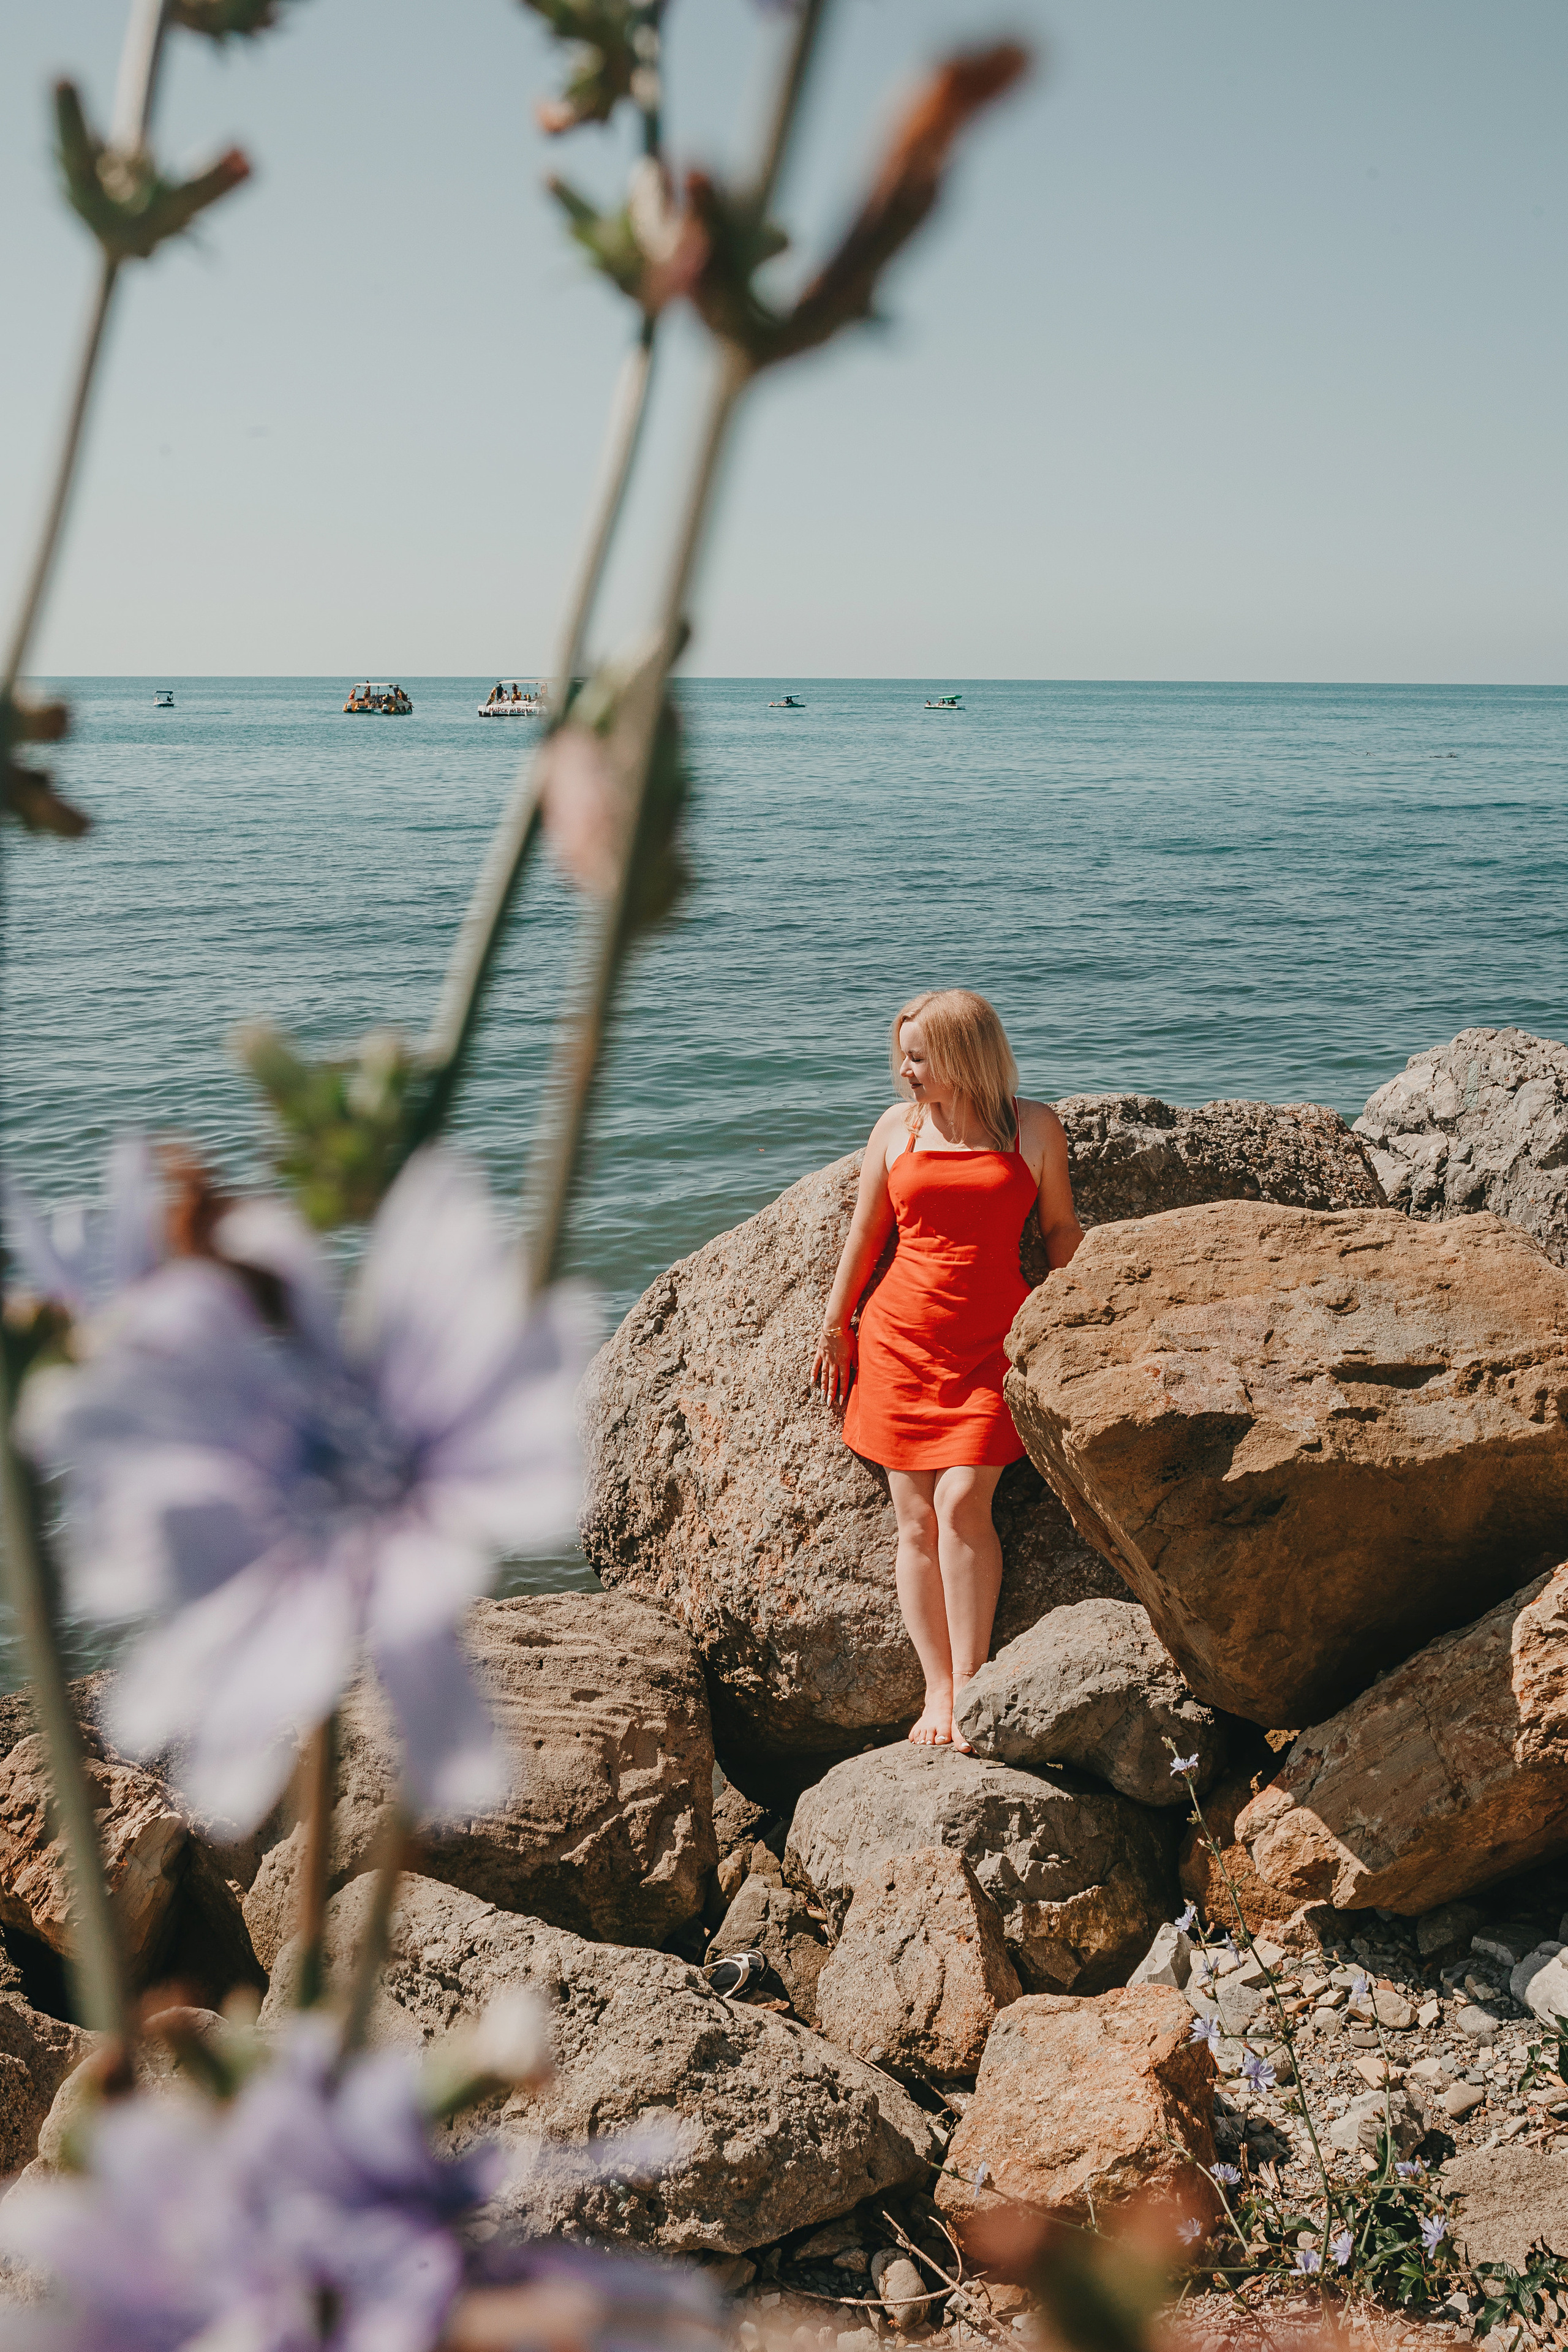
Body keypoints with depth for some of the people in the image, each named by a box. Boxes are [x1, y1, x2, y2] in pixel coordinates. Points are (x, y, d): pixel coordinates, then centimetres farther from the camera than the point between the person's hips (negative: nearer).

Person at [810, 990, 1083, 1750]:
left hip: (992, 1344, -2)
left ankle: (969, 1686, -7)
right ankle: (938, 1691, 5)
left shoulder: (1034, 1128, 3)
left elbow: (1060, 1228, 11)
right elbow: (865, 1232, 14)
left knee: (962, 1504, -16)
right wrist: (834, 1328, 15)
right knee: (915, 1519, -1)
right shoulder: (896, 1127, 8)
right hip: (899, 1338, 2)